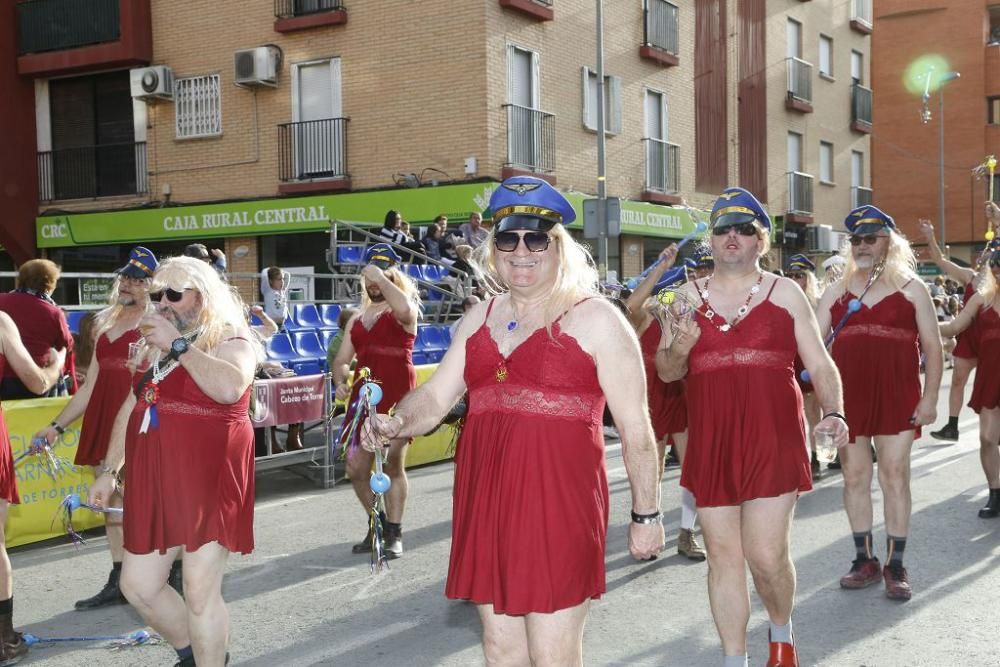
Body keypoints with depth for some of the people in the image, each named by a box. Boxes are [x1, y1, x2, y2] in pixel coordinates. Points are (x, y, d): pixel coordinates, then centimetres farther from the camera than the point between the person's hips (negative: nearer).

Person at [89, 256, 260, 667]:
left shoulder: (231, 341, -7)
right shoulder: (155, 347, 16)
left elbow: (230, 388, -30)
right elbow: (131, 409, 23)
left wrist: (178, 346, -21)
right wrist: (109, 471, 20)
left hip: (207, 483, -8)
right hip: (156, 482, 8)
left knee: (199, 592, -5)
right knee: (138, 586, 12)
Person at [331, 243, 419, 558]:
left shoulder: (405, 309, 4)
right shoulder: (357, 319, 22)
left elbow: (404, 309, -24)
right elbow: (341, 360, 20)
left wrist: (381, 278, -14)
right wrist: (340, 382, -1)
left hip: (397, 394, -6)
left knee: (393, 464, -4)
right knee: (355, 468, 3)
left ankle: (394, 532, 9)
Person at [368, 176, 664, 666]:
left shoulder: (595, 318, -4)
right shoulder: (481, 317, 14)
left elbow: (635, 429, -3)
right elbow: (434, 398, 11)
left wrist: (646, 514, -1)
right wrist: (394, 424, -10)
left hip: (558, 502, -5)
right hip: (486, 500, 6)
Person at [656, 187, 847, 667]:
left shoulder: (785, 293, 4)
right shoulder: (689, 297, 9)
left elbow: (820, 365, 4)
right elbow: (665, 372, 12)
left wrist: (834, 413, -13)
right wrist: (679, 350, -10)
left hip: (772, 439, -2)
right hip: (711, 443, 2)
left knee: (766, 554, -4)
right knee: (723, 555, 7)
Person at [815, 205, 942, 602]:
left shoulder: (910, 287, 5)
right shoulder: (838, 291, 11)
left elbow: (932, 345, 3)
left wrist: (930, 397, -6)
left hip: (896, 396, -3)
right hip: (848, 397, 3)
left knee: (895, 477, -1)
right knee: (854, 477, 7)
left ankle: (895, 567, 8)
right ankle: (865, 561, 19)